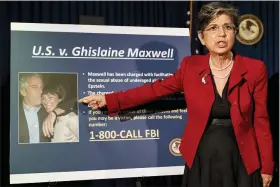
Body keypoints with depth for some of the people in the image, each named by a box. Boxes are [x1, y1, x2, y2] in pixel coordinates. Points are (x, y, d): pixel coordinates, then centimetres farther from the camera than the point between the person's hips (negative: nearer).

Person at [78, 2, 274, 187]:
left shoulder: (255, 69, -6)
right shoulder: (191, 66, -2)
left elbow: (261, 121, -3)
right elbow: (156, 89, 2)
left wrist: (266, 167, 0)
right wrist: (109, 100, -4)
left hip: (241, 162, -1)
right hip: (200, 160, 1)